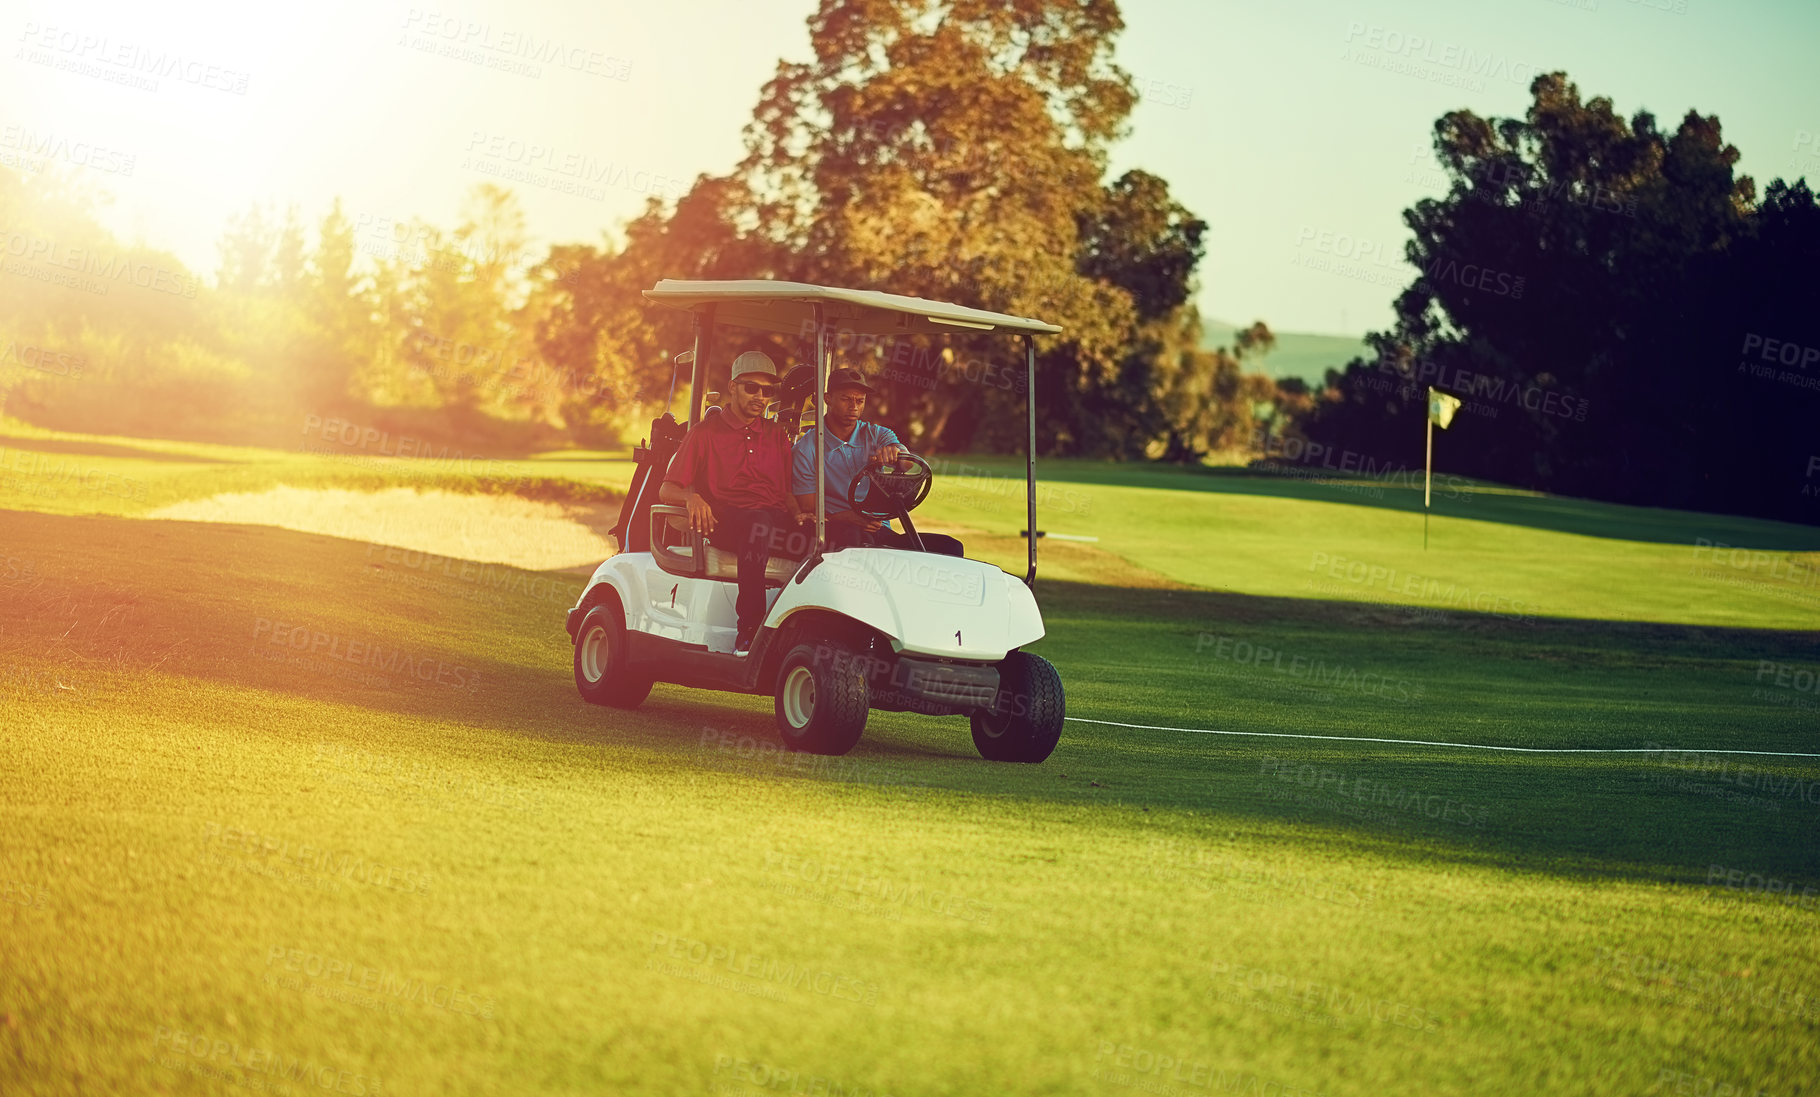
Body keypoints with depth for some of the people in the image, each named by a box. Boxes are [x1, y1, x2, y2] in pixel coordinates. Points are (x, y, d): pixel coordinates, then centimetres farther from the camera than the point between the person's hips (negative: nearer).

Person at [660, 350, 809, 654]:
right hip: (725, 523, -4)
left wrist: (798, 515, 1)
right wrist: (692, 498, -16)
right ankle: (749, 628, -46)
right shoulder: (706, 433, 13)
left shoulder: (775, 435, 25)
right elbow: (667, 490, 8)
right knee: (759, 524, -41)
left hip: (777, 520, 4)